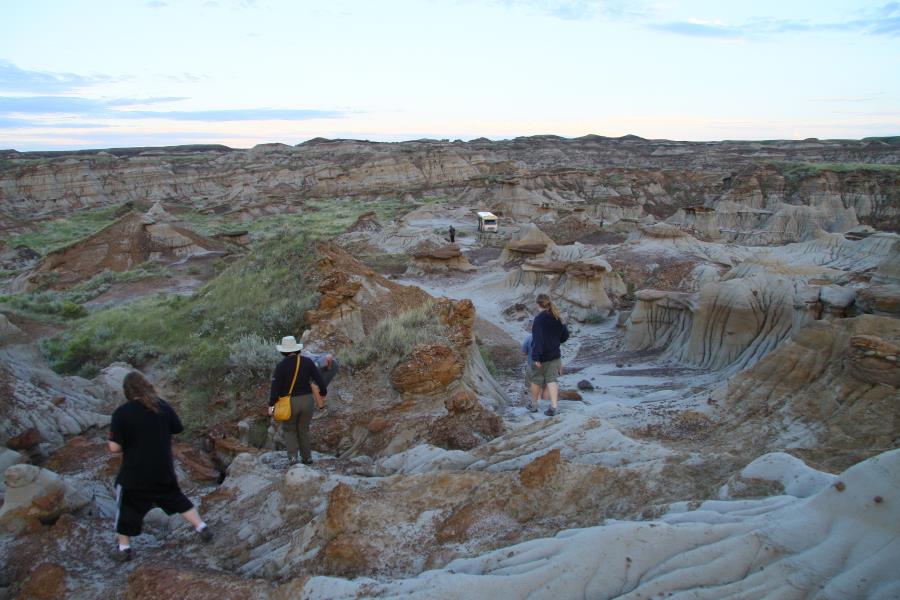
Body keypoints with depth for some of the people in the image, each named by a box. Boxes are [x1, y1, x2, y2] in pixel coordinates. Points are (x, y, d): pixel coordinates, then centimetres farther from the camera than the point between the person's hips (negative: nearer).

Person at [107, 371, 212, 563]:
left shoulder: (121, 413, -17)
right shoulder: (162, 406, -5)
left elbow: (115, 447, -17)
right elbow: (178, 429, 5)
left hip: (135, 472, -3)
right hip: (163, 470, 4)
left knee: (127, 507, 17)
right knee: (177, 499, 21)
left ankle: (124, 548, 26)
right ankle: (202, 527, 23)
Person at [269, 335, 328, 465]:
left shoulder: (281, 366, -13)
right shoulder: (307, 361, -5)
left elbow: (275, 387, -14)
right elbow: (320, 379, -4)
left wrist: (271, 405, -5)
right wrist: (323, 395, 9)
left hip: (290, 402, -3)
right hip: (307, 400, 3)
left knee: (289, 429, 18)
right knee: (303, 429, 21)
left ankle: (293, 457, 4)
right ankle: (307, 457, 21)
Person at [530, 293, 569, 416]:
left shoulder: (539, 319, -18)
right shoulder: (557, 318, 1)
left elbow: (538, 339, -23)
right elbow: (565, 335, 9)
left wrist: (536, 357, -21)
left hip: (542, 356, -5)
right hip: (554, 354, 5)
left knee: (536, 380, 13)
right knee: (551, 380, 8)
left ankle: (534, 405, 29)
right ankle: (553, 407, -2)